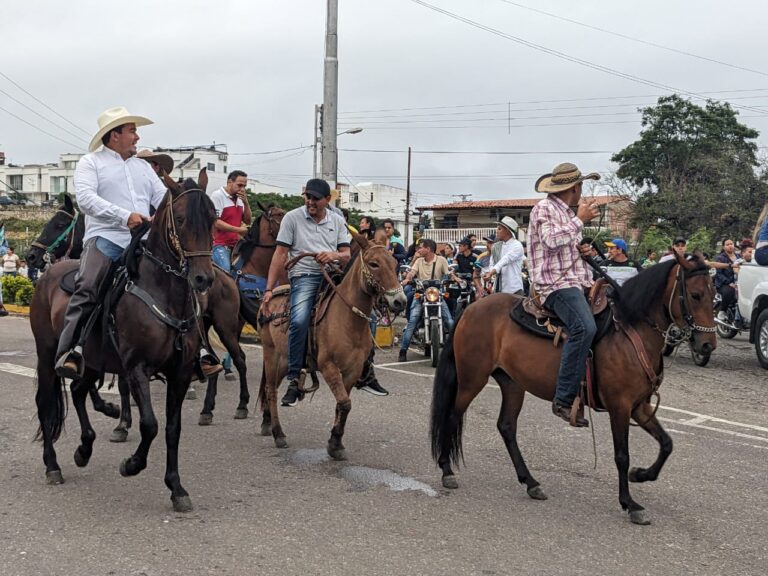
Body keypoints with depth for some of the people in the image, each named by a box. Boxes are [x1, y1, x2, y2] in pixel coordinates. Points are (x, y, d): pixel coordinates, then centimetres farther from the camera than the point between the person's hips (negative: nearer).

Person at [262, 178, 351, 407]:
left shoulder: (337, 221, 15)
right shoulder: (292, 217, 5)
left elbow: (347, 256, 11)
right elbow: (280, 255, 2)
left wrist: (334, 255, -15)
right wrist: (269, 289, -5)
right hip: (304, 276, -4)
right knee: (299, 320, -29)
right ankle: (294, 380, -21)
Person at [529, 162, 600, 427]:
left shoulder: (568, 212, 24)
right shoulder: (544, 208, -3)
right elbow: (552, 240, -20)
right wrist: (580, 220, -9)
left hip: (577, 282, 10)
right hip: (555, 283, -10)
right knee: (584, 327, -31)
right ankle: (564, 400, -32)